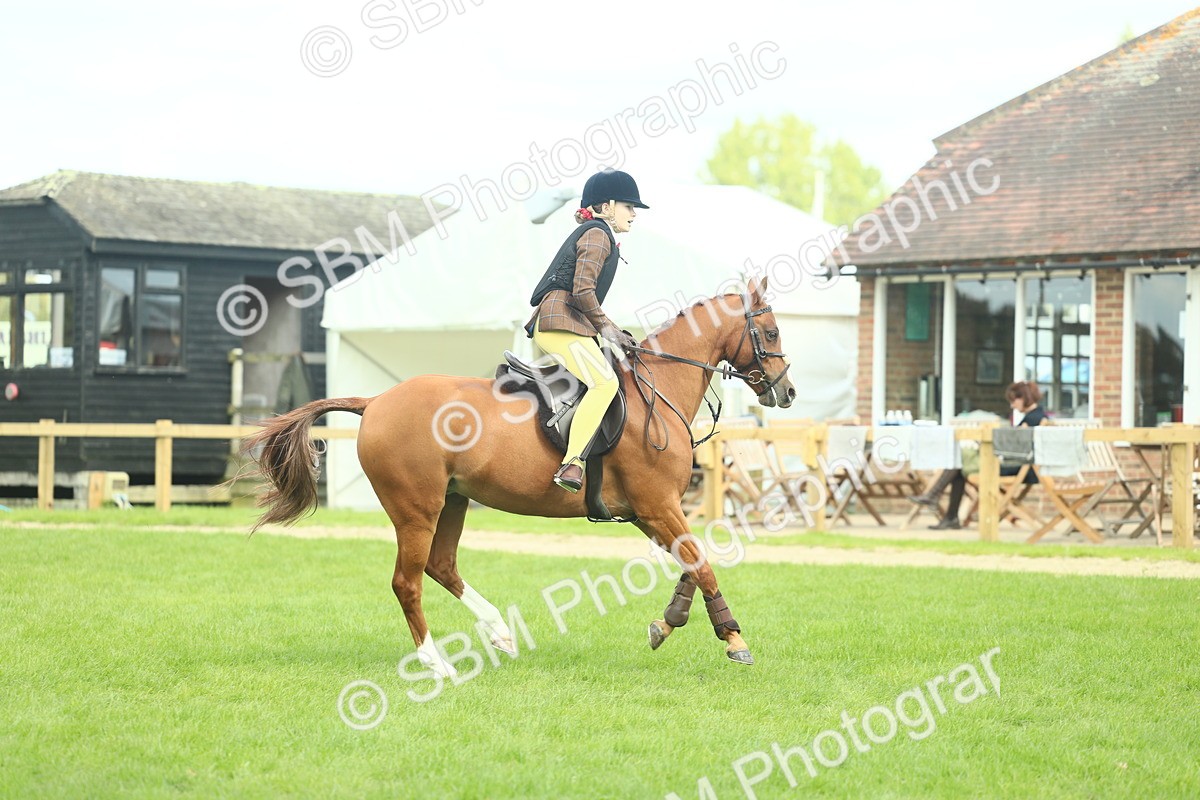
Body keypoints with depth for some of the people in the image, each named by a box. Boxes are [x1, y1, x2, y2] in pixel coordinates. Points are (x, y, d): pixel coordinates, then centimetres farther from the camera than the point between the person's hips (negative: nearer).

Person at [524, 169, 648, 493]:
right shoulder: (597, 233, -4)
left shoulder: (592, 234, 28)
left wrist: (609, 330, 19)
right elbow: (582, 290, -15)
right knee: (605, 382, -29)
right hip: (561, 323, -11)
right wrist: (605, 327, -5)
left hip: (555, 325, 11)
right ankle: (571, 464, -43)